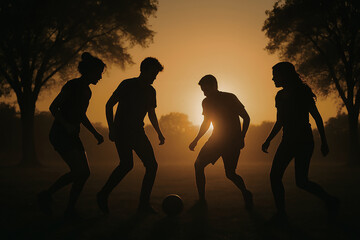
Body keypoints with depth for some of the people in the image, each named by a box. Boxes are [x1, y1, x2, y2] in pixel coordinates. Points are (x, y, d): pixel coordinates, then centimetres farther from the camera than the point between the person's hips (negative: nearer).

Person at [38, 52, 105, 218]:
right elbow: (53, 107, -12)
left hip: (72, 136, 9)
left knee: (85, 172, -2)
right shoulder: (73, 85, -11)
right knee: (80, 170, -19)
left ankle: (70, 210, 8)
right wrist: (67, 125, -25)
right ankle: (46, 195, -1)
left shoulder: (87, 91, 15)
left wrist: (95, 133, 19)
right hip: (60, 134, -9)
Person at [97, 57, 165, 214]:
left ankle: (144, 205, 3)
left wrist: (159, 133, 16)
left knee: (152, 165, -5)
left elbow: (151, 114, 25)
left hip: (137, 132, 7)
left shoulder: (151, 91, 13)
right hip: (121, 130, -7)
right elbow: (109, 105, -5)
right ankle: (103, 194, -7)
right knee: (127, 164, -24)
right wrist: (111, 129, -14)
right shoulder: (127, 85, -6)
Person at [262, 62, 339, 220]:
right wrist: (268, 141, 16)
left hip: (304, 141, -7)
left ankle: (330, 201, 15)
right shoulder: (280, 96, 13)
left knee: (301, 181, -8)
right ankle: (281, 213, 5)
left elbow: (317, 118, -4)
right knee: (274, 176, -4)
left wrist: (324, 142, -5)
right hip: (288, 142, 7)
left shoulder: (303, 93, -6)